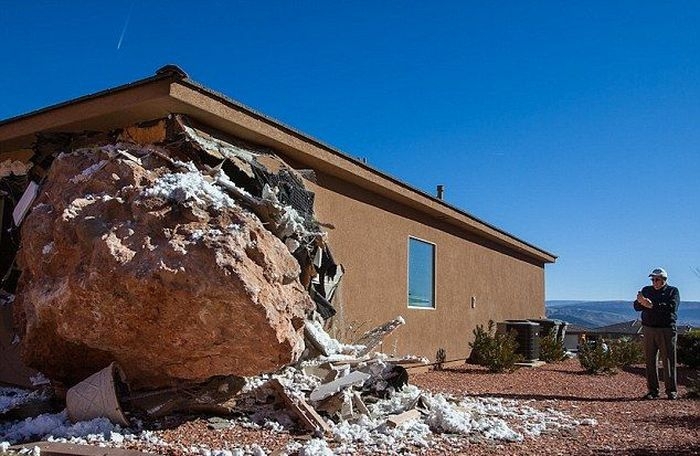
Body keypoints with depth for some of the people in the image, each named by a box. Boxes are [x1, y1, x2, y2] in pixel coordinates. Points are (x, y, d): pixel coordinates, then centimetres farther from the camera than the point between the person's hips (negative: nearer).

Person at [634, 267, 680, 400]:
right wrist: (640, 302, -18)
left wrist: (652, 305, -21)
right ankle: (652, 390, 9)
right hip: (649, 329, 3)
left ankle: (671, 391, 7)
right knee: (650, 361, 4)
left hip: (666, 330, -3)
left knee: (668, 360, -1)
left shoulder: (673, 291, 4)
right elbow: (636, 307, 5)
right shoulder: (646, 290, 14)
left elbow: (671, 307, -14)